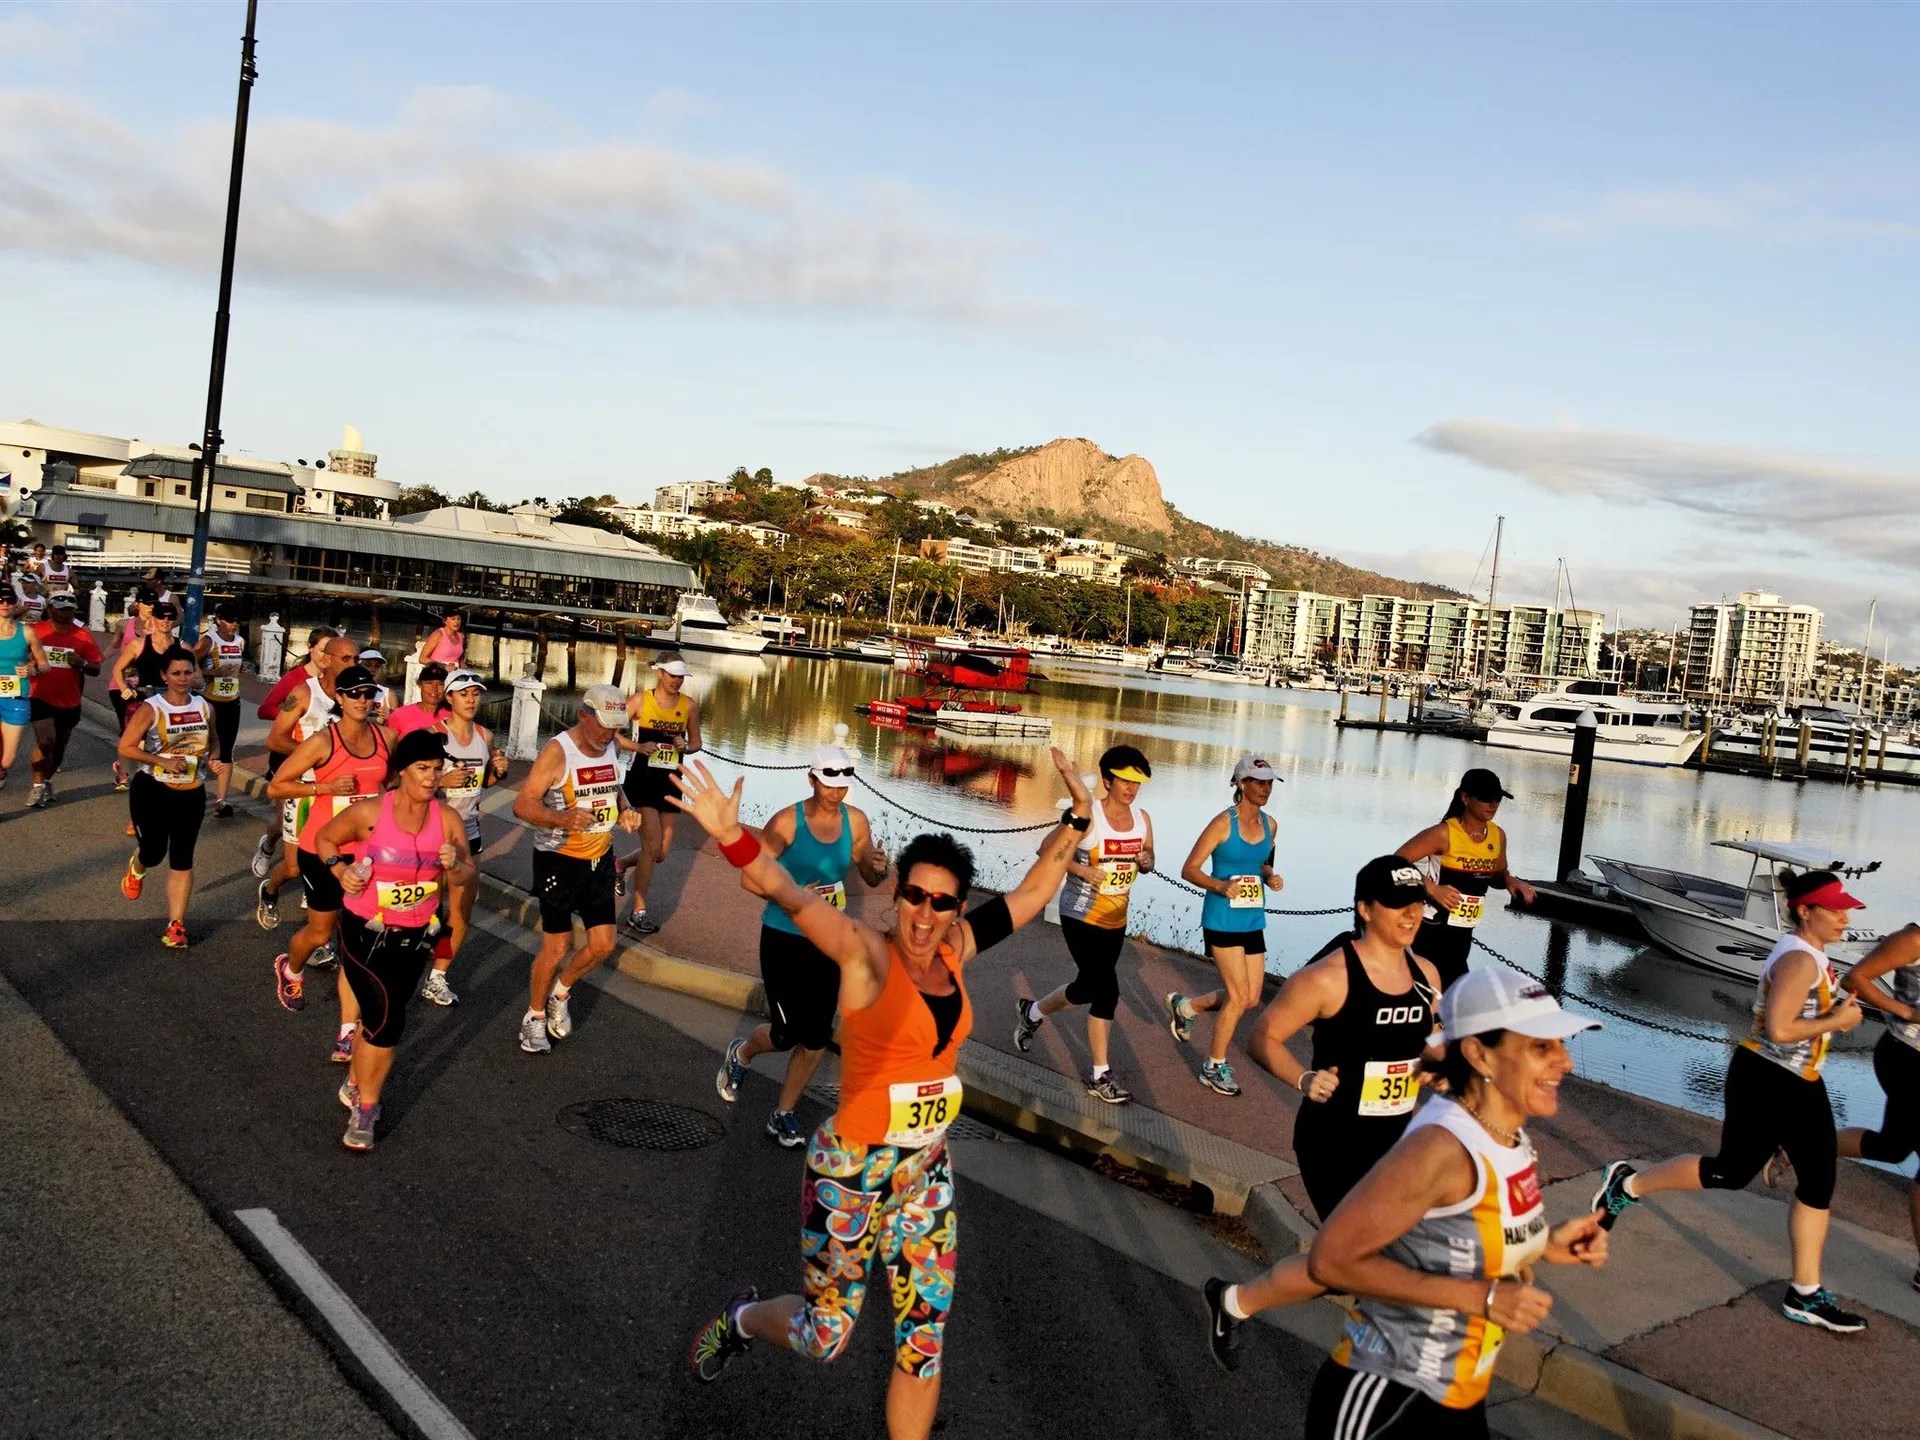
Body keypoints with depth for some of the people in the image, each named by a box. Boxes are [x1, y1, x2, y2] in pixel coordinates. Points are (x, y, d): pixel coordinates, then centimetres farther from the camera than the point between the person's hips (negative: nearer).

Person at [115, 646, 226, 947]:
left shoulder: (205, 708, 2)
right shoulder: (150, 709, -11)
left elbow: (211, 742, 19)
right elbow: (125, 748, -12)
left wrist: (212, 762, -1)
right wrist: (163, 761, -22)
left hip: (192, 794, 3)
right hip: (152, 791, -3)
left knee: (182, 860, 2)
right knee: (154, 853, 3)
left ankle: (175, 925, 8)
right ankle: (136, 868, 42)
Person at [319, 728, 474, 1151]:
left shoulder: (448, 820, -8)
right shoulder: (369, 813, -16)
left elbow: (467, 876, -3)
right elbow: (324, 839, 1)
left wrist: (454, 866, -25)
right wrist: (341, 872, -15)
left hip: (414, 937, 4)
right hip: (365, 931, -3)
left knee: (378, 1017, 16)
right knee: (387, 1020, -10)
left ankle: (356, 1085, 41)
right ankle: (365, 1107, 11)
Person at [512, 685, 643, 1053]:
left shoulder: (609, 747, 3)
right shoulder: (558, 750, -19)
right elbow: (522, 805, -21)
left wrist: (625, 812, -1)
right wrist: (563, 819, -38)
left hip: (599, 858, 7)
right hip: (559, 860, -6)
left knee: (603, 944, 8)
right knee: (557, 947, 0)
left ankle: (559, 994, 35)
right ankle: (535, 1016, 24)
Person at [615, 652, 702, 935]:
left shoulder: (690, 705, 1)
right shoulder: (639, 700, -9)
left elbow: (696, 742, 13)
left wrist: (685, 746, -10)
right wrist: (637, 746, -22)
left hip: (670, 782, 5)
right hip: (642, 779, -5)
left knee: (661, 852, 10)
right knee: (652, 846, -10)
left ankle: (621, 865, 40)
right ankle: (638, 912, 4)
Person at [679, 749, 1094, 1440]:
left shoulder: (955, 949, -1)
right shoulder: (868, 954, -18)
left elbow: (1033, 891, 11)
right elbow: (791, 896, -36)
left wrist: (1077, 818, 8)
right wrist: (732, 837, -53)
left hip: (927, 1173, 5)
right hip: (853, 1170, -5)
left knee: (925, 1341, 9)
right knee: (825, 1336, 14)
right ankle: (741, 1318, 46)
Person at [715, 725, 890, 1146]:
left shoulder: (855, 822, -4)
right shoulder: (787, 822, -16)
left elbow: (870, 878, 7)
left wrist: (878, 868, -16)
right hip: (783, 938, -4)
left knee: (817, 1036, 4)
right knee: (788, 1032, -3)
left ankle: (784, 1114, 24)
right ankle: (740, 1054, 33)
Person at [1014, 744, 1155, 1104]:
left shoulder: (1142, 818, 2)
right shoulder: (1087, 817, -16)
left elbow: (1147, 858, 15)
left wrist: (1146, 862, -9)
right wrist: (1080, 870, -24)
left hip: (1115, 920, 7)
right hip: (1081, 916, -7)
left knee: (1089, 987, 15)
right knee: (1106, 990, -13)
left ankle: (1031, 1012, 40)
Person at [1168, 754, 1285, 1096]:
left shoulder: (1269, 824, 6)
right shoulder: (1223, 823, -13)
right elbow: (1189, 869, -11)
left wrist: (1270, 877, 0)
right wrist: (1221, 886, -28)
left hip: (1253, 921, 7)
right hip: (1223, 919, -7)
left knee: (1250, 998, 9)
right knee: (1239, 996, -6)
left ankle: (1184, 1006, 34)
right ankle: (1215, 1067, 13)